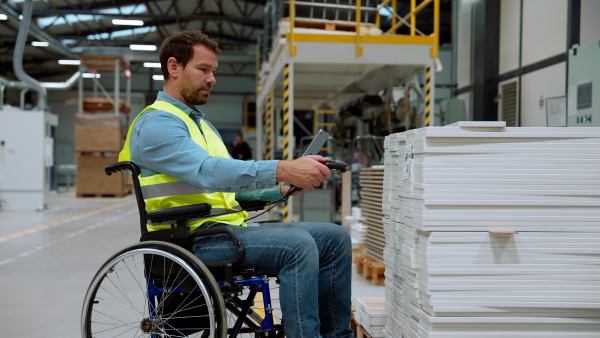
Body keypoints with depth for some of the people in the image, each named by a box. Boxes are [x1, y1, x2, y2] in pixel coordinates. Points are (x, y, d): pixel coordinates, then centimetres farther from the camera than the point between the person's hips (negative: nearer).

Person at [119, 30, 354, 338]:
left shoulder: (201, 123, 24)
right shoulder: (156, 123, -9)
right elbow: (207, 172, -26)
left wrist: (282, 188, 5)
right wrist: (282, 169, -35)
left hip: (228, 229, 9)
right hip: (193, 240, -9)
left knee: (335, 238, 0)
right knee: (297, 245, -30)